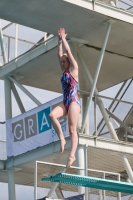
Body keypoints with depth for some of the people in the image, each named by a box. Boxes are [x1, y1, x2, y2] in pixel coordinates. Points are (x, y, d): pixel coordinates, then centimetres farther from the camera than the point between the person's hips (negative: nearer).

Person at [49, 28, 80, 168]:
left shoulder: (74, 69, 3)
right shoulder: (64, 71, 20)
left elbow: (68, 51, 2)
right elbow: (60, 54, 21)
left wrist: (63, 38, 11)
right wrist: (59, 40, 21)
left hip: (74, 101, -7)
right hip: (65, 102, 7)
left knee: (72, 129, -12)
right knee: (52, 115, -22)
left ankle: (72, 155, -15)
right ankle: (62, 139, -16)